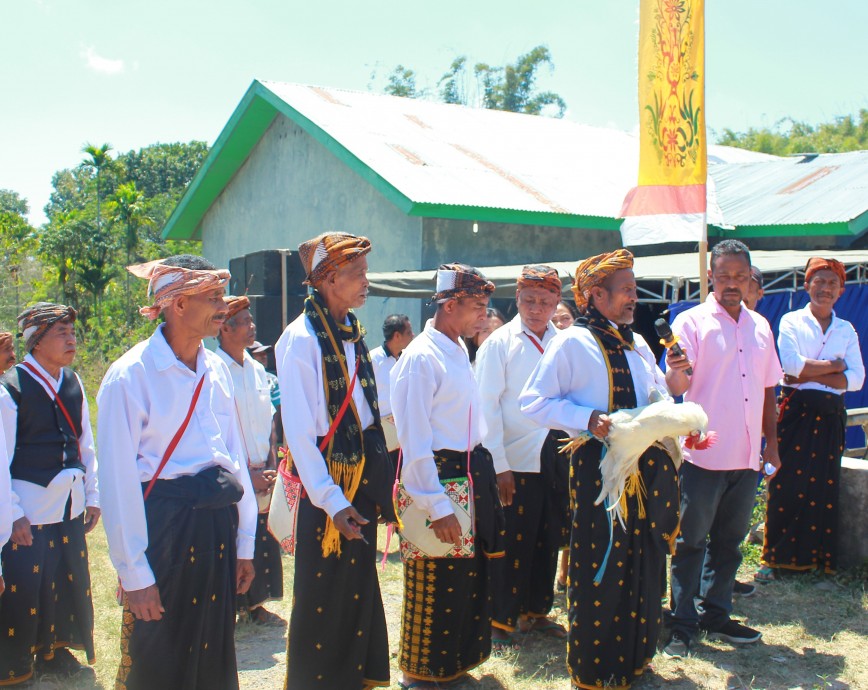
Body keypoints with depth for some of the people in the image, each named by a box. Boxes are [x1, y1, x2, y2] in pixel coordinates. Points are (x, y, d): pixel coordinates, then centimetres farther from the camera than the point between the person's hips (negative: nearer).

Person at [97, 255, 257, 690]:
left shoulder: (216, 370, 8)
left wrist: (244, 542, 13)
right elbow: (118, 480, -12)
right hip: (163, 524, -6)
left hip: (218, 523, 6)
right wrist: (134, 572, -12)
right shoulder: (131, 376, -12)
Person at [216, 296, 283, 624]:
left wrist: (271, 464, 4)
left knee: (263, 541, 10)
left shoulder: (257, 369, 10)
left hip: (262, 474, 6)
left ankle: (256, 606, 22)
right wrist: (247, 471, -12)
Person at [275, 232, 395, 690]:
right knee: (324, 594, 4)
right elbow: (298, 432, -18)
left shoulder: (353, 333, 8)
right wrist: (331, 500, -20)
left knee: (359, 583, 17)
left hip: (363, 475, 7)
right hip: (328, 481, -7)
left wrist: (380, 481, 11)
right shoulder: (302, 339, -15)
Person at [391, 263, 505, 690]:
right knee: (434, 584, 3)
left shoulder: (459, 353, 9)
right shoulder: (422, 358, -18)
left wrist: (486, 470, 12)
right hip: (439, 477, -9)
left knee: (470, 575, 20)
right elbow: (414, 440, -21)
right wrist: (437, 506, -22)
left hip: (470, 473, 9)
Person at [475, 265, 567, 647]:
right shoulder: (499, 344, -4)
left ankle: (536, 611, 30)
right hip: (516, 461, -4)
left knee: (548, 540, 14)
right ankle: (501, 619, 17)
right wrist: (499, 466, -10)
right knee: (512, 543, 3)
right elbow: (487, 406, -6)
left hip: (555, 458, 4)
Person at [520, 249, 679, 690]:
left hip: (647, 466, 6)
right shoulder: (572, 344, -5)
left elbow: (659, 394, 26)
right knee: (600, 570, -2)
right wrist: (588, 418, -19)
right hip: (598, 466, -6)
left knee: (644, 564, 11)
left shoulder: (638, 345, 15)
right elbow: (535, 401, -8)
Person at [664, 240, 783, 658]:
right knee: (690, 541, 2)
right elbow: (677, 387, -17)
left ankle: (715, 616, 26)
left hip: (746, 457, 6)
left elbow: (768, 389, 17)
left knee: (729, 542, 14)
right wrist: (676, 370, -40)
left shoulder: (760, 326, 11)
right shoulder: (691, 322, -6)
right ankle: (682, 623, 12)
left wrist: (771, 443, 14)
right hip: (703, 455, -5)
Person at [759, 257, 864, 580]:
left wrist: (809, 374, -10)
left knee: (824, 487, 4)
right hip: (796, 411, -3)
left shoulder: (847, 330, 12)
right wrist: (835, 366, -5)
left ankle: (817, 556, 12)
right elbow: (792, 364, -14)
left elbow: (856, 379, 1)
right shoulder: (791, 321, 3)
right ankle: (777, 555, 3)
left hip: (830, 416, 3)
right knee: (787, 484, -5)